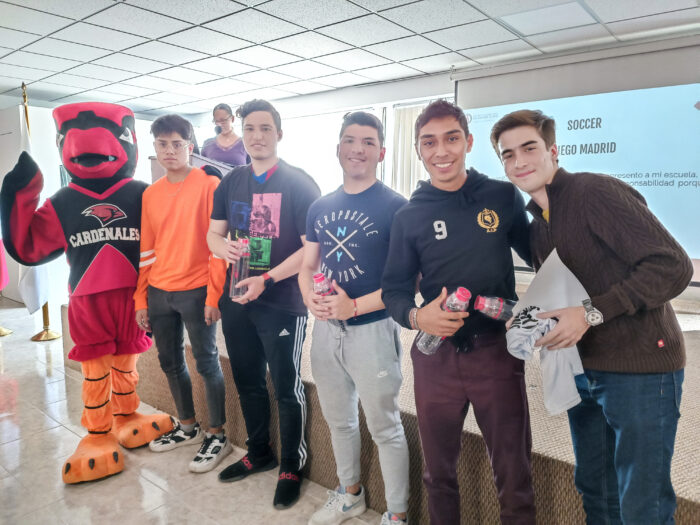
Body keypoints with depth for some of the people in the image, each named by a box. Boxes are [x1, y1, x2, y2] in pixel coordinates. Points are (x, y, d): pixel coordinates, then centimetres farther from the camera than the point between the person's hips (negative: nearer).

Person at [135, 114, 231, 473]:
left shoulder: (208, 185, -7)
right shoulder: (150, 195, 10)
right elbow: (146, 250, 12)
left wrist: (214, 295, -14)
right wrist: (141, 299, 10)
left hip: (196, 292, -6)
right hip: (158, 293, 6)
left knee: (207, 363, 2)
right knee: (170, 362, 15)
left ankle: (217, 436, 17)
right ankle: (188, 427, 33)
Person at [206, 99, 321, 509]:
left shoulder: (300, 184, -8)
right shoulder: (231, 182, 9)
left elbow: (312, 247, -13)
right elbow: (214, 233, 13)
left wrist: (267, 279, -22)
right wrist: (224, 247, -11)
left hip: (283, 304, -6)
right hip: (237, 301, 6)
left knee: (287, 389, 5)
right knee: (248, 382, 18)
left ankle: (292, 467, 25)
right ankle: (259, 453, 39)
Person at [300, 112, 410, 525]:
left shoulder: (395, 206, -10)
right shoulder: (321, 207, 7)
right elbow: (308, 266, 13)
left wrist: (356, 306, -22)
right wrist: (310, 297, -8)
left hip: (371, 330, -6)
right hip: (325, 329, 6)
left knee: (385, 428, 7)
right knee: (338, 420, 21)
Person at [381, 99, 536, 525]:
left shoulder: (503, 197, -1)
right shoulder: (409, 216, 2)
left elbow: (537, 254, 11)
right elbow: (394, 287, 3)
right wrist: (416, 316, -16)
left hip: (496, 351, -1)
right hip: (435, 356, 2)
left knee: (514, 477, 11)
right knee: (439, 472, 20)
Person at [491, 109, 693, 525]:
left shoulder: (597, 192, -15)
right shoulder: (538, 222, 10)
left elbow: (673, 266, -21)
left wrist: (591, 313, -25)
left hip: (640, 368, -7)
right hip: (583, 369, 8)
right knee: (594, 490, 20)